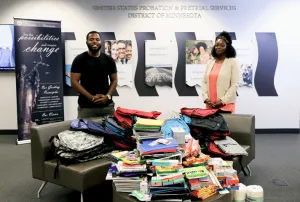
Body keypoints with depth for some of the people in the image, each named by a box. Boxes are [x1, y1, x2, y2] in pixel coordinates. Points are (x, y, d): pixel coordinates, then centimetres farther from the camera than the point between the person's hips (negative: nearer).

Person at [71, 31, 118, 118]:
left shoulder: (108, 59, 7)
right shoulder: (79, 59, -1)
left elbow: (114, 80, 10)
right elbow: (74, 82, -5)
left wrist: (108, 96, -8)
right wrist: (91, 97, -15)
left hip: (107, 106, 3)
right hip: (86, 107, -2)